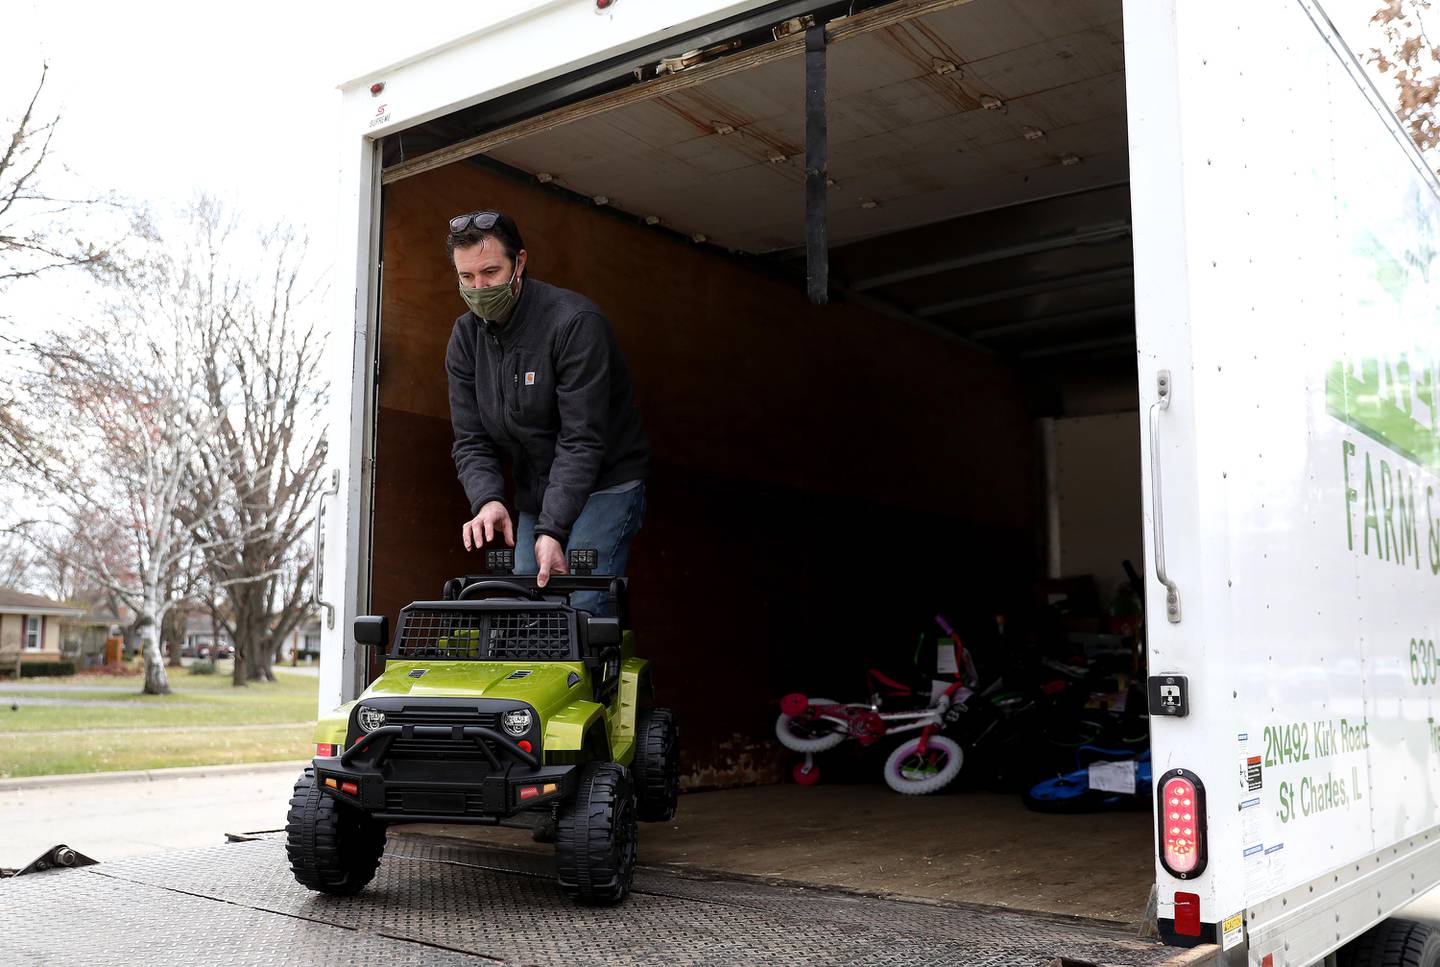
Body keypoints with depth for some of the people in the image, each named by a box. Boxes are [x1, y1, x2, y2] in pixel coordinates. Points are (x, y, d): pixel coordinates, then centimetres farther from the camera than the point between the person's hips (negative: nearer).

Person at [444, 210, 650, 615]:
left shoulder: (575, 322, -20)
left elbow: (582, 439, -24)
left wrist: (551, 529, -30)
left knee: (580, 608, -17)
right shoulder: (466, 338, 1)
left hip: (602, 487, -6)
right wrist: (487, 500, -23)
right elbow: (470, 442, -2)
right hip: (535, 498, 7)